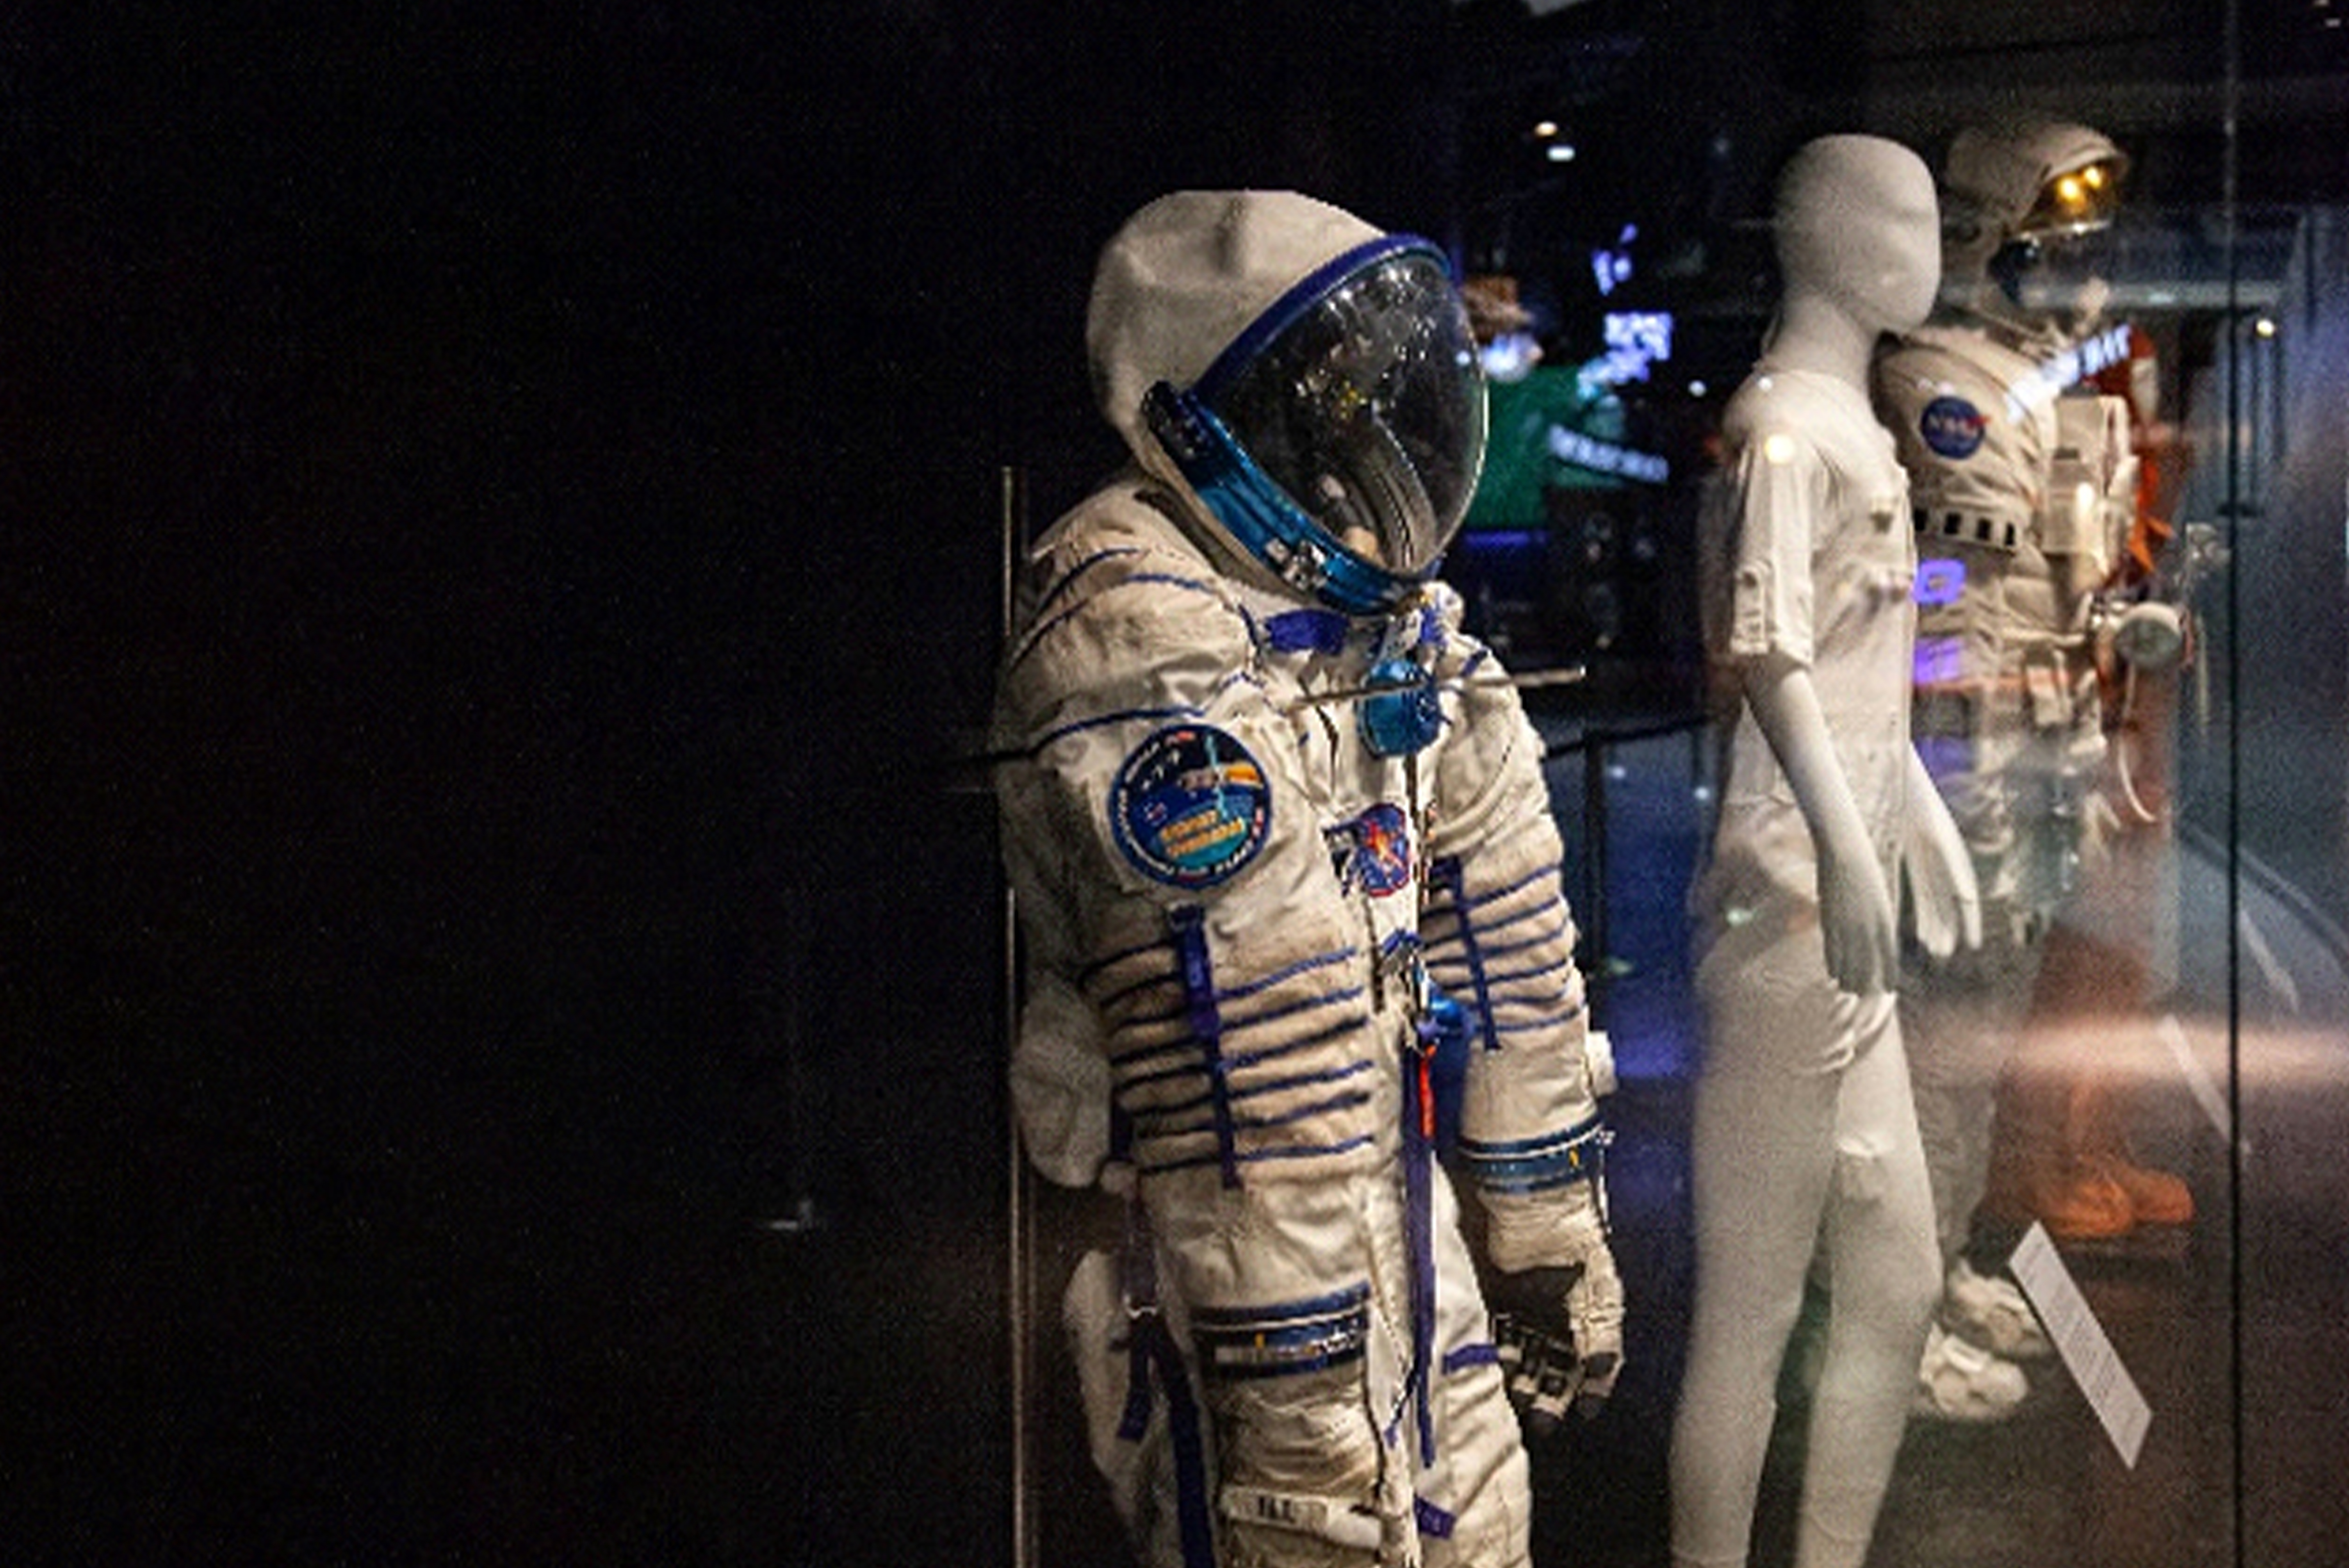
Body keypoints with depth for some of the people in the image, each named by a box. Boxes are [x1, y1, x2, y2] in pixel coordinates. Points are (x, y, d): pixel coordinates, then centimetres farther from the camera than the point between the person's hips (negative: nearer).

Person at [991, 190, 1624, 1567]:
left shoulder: (1391, 618, 7)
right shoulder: (1150, 642, -21)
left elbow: (1503, 930, 13)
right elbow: (1259, 1066, -25)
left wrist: (1552, 1238, 17)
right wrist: (1297, 1394, -25)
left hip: (1385, 1184, 8)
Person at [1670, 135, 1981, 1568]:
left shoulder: (1856, 421, 17)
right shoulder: (1780, 419, -13)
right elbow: (1765, 647, -27)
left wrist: (1923, 812, 29)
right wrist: (1842, 839, -38)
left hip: (1849, 926, 10)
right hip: (1790, 911, -10)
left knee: (1897, 1290, 16)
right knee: (1753, 1318, -1)